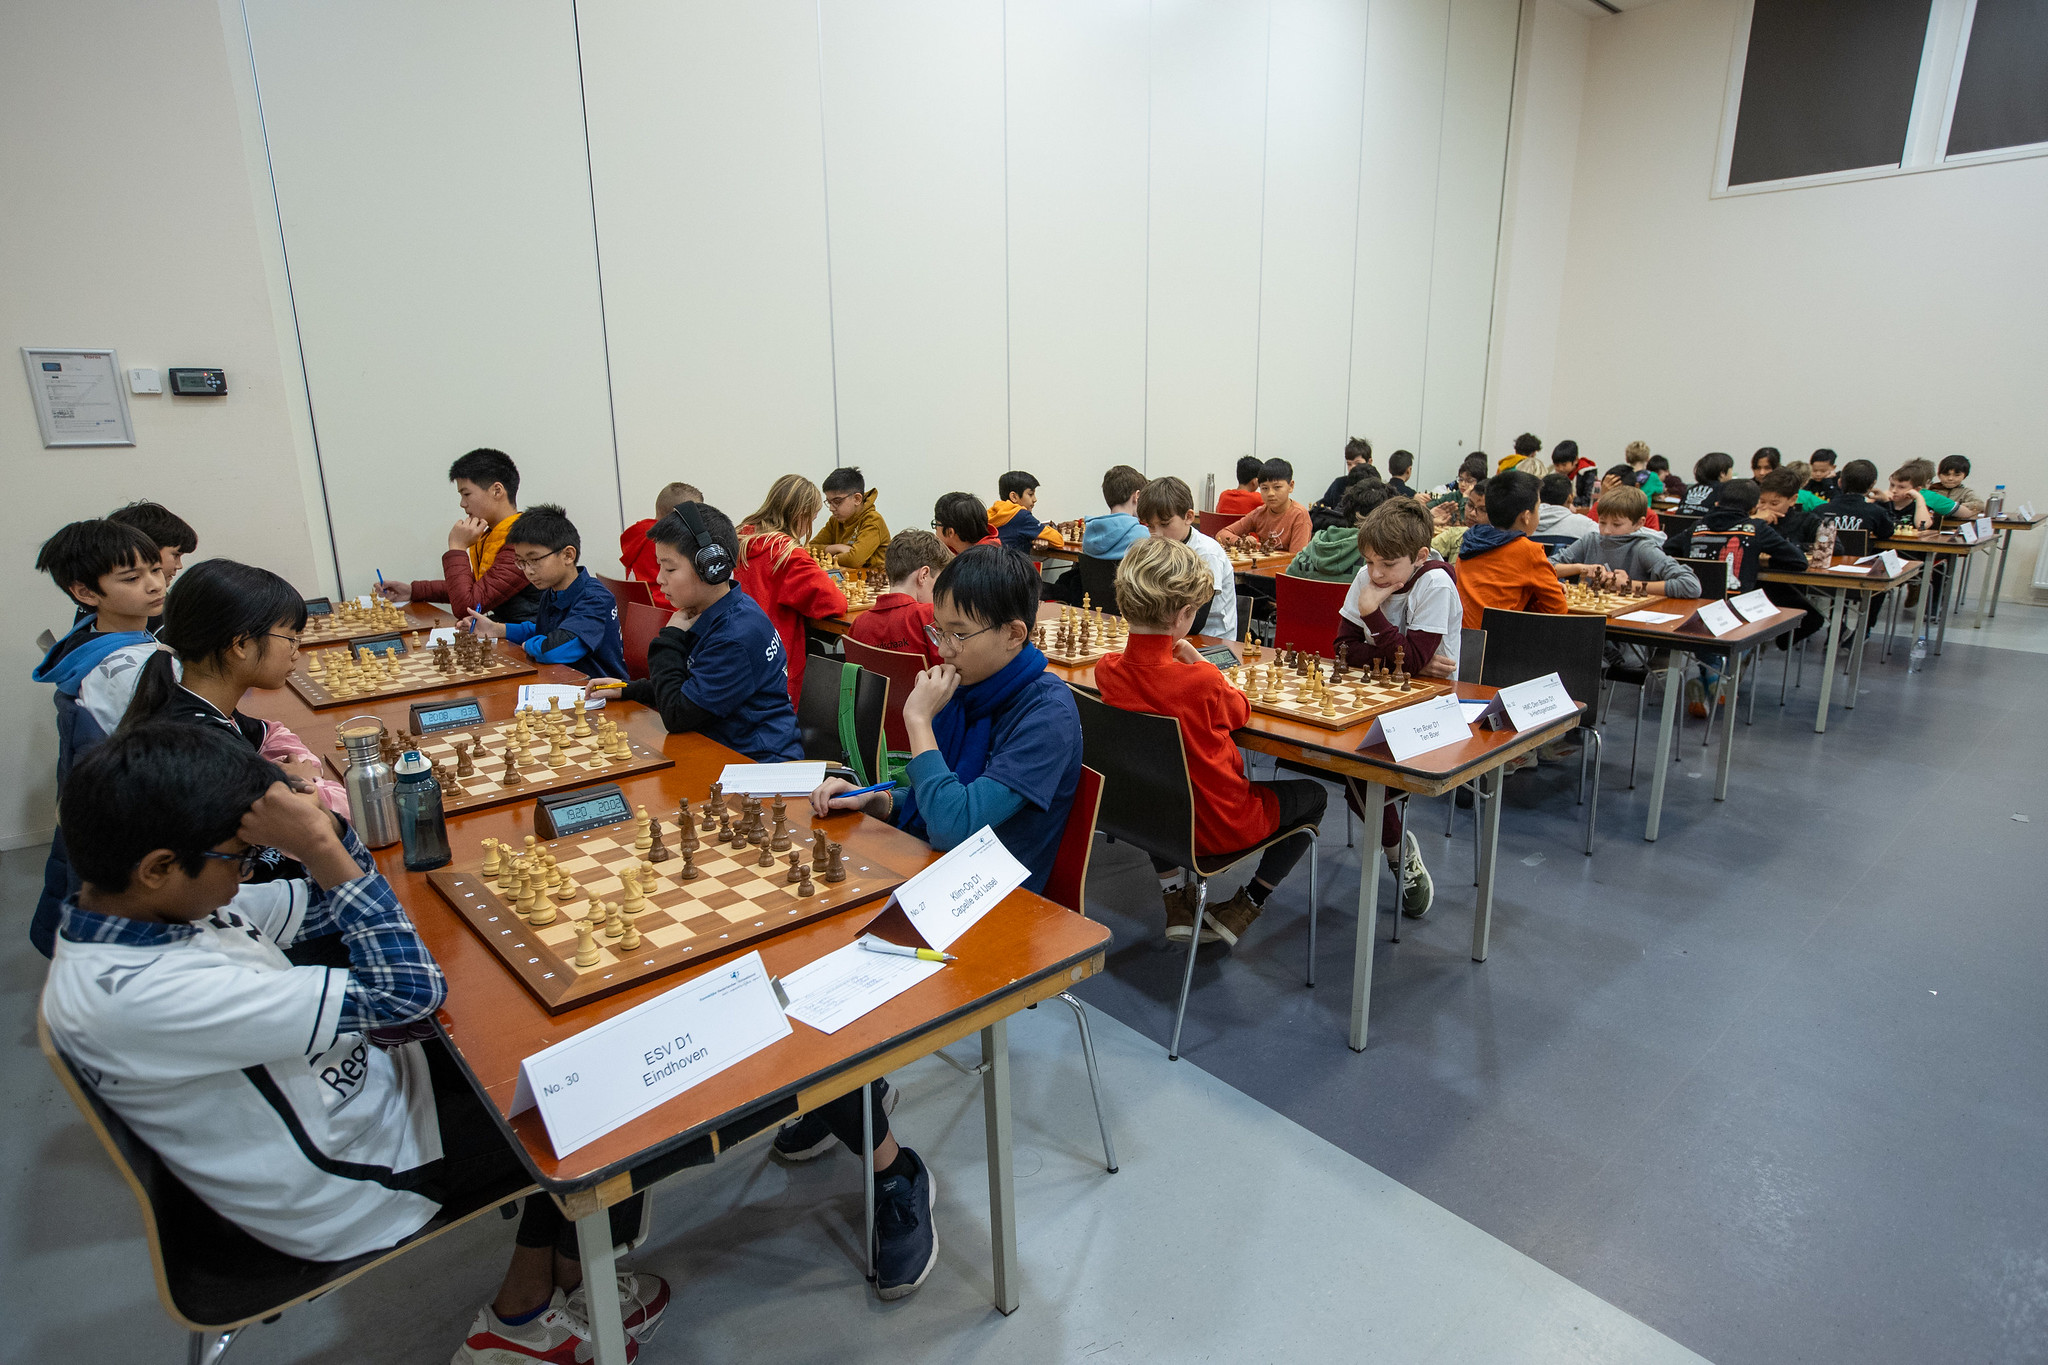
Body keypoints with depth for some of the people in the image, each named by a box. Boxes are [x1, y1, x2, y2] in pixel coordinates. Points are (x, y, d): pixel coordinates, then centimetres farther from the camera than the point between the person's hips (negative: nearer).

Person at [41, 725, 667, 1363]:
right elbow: (406, 992, -35)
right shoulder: (136, 995, -35)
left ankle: (525, 1310, 20)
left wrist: (320, 818, -16)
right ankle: (575, 1284, 29)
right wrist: (318, 846, -33)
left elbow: (320, 904, 5)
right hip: (355, 1176, -8)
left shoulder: (150, 903, -7)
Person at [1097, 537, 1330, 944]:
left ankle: (1174, 899, 30)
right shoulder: (1202, 681, -28)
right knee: (1314, 794, 18)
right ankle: (1242, 909, 17)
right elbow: (1240, 713, -4)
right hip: (1218, 827, -5)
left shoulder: (1106, 671, -13)